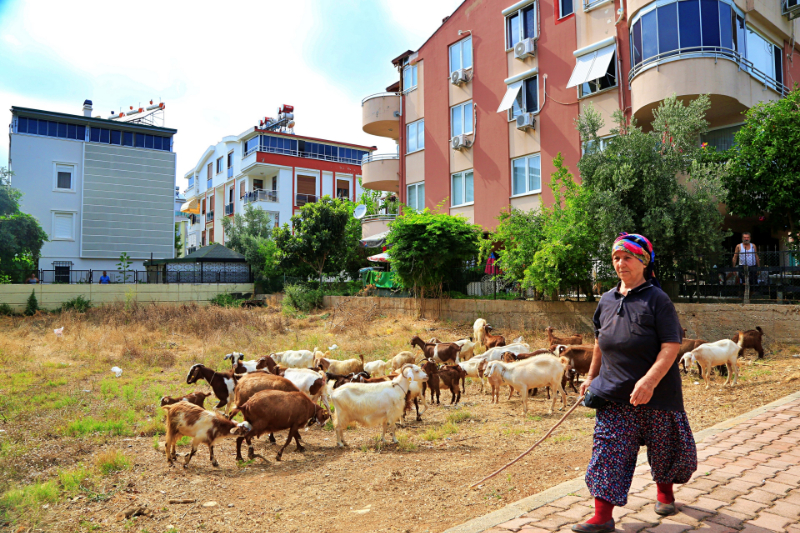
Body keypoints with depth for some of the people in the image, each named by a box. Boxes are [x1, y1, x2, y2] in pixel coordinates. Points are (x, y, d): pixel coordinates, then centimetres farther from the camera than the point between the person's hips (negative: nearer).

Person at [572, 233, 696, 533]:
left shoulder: (657, 299, -11)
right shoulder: (607, 300, 6)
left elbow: (671, 346, -18)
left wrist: (649, 381, -28)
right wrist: (591, 376, 18)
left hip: (656, 393, -4)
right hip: (614, 394, 4)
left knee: (662, 447, 15)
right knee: (608, 451, -1)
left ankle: (664, 491, 44)